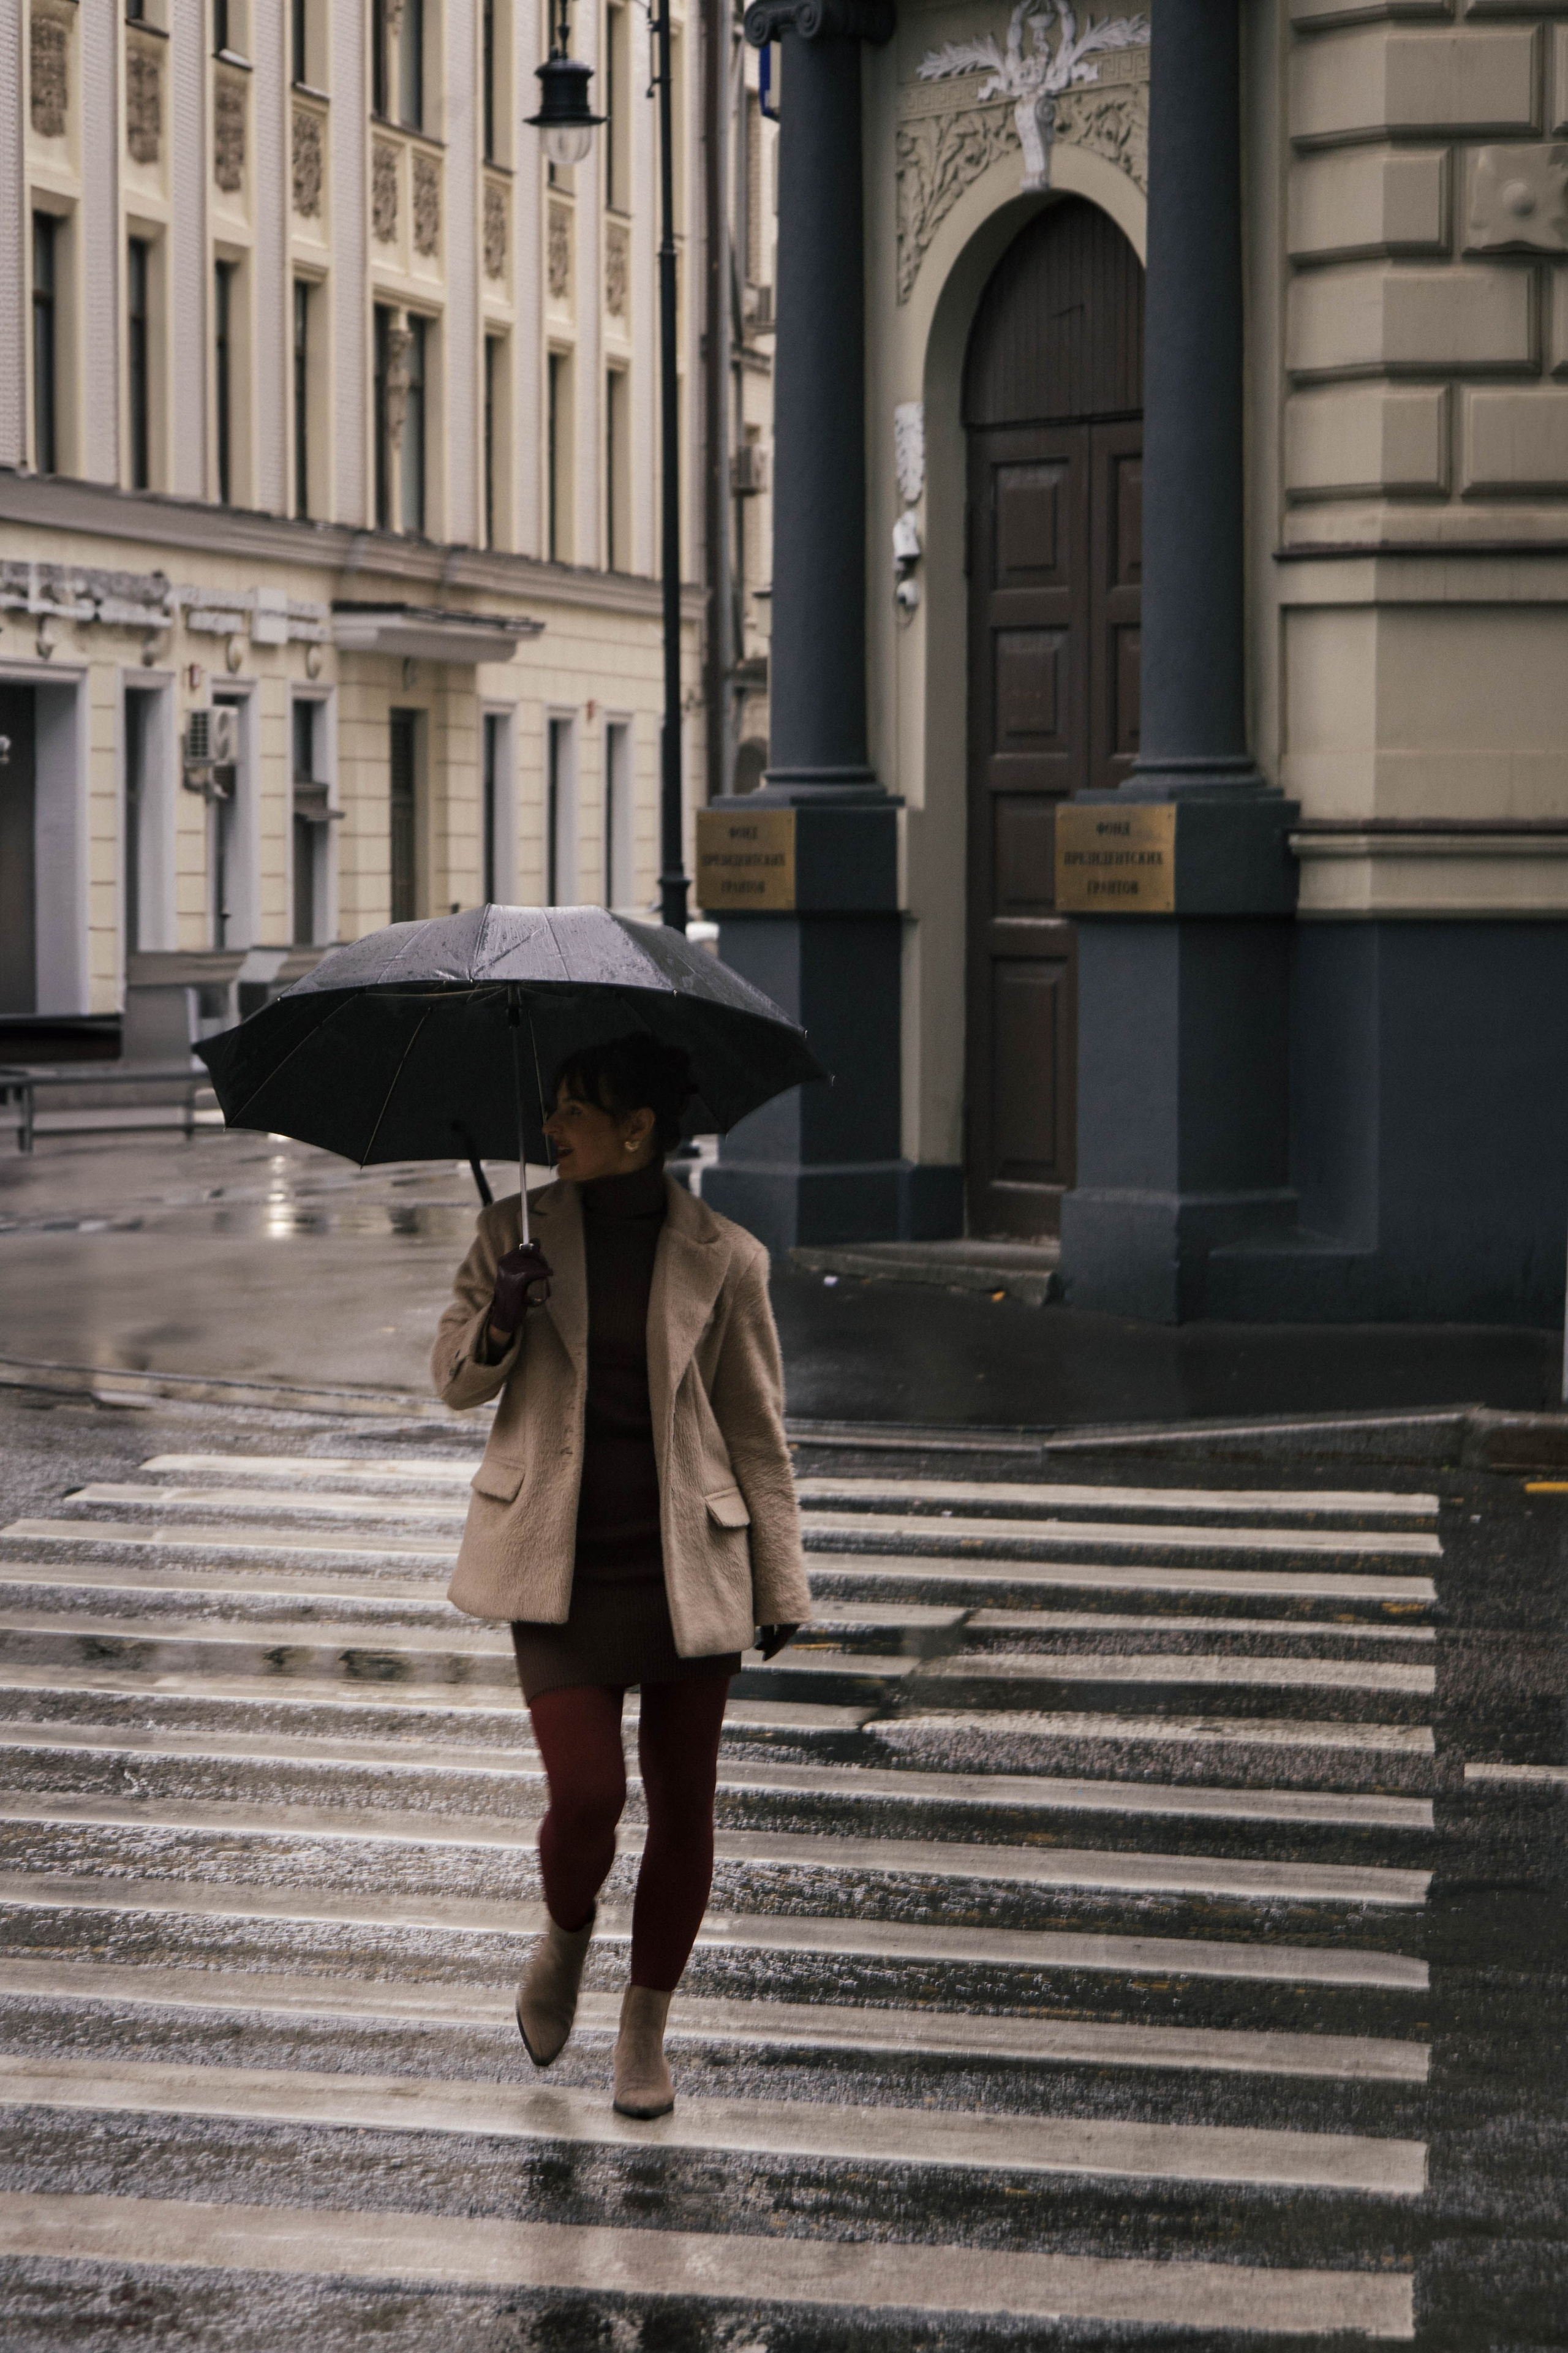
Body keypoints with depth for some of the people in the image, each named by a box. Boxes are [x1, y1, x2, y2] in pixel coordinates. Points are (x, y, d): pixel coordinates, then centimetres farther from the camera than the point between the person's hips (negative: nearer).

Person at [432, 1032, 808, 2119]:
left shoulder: (723, 1260, -2)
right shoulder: (517, 1233, 2)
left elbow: (758, 1430, 5)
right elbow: (455, 1378, 9)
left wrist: (781, 1584, 6)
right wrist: (497, 1326, -14)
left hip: (686, 1568, 0)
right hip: (562, 1568, 0)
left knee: (682, 1802, 5)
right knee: (587, 1795, -12)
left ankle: (647, 2027, 24)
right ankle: (565, 1938, 22)